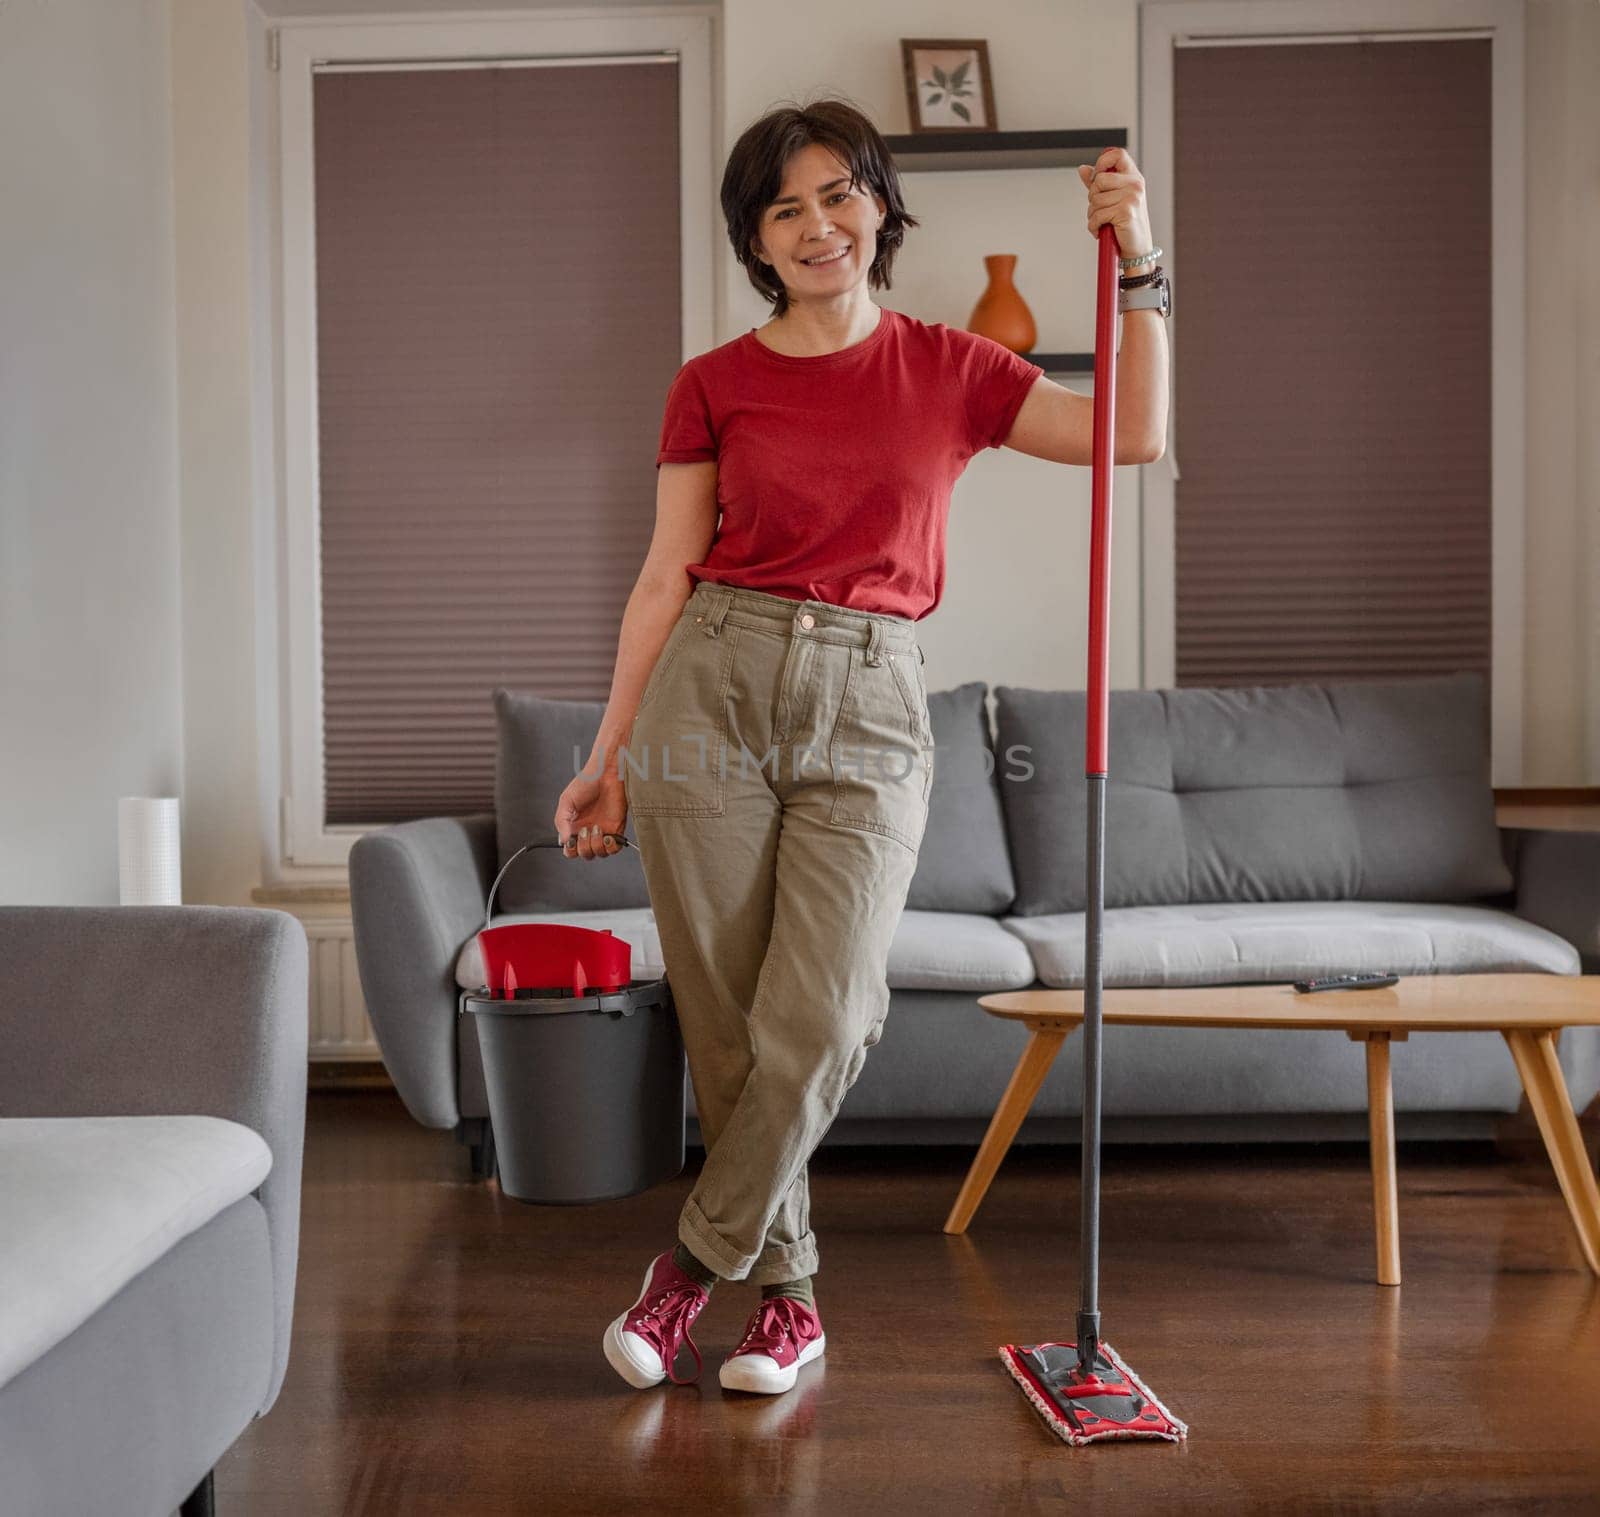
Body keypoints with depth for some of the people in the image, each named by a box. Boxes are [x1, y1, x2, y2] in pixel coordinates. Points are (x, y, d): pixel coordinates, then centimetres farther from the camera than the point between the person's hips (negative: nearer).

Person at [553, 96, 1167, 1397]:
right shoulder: (715, 385, 7)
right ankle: (788, 1290, 20)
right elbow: (668, 578, 7)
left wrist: (1138, 263, -2)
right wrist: (608, 755, 6)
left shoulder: (950, 368, 9)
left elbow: (1135, 433, 2)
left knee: (819, 1021, -11)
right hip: (713, 691, 0)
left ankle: (698, 1264, 11)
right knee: (727, 1028, 1)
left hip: (869, 713, 0)